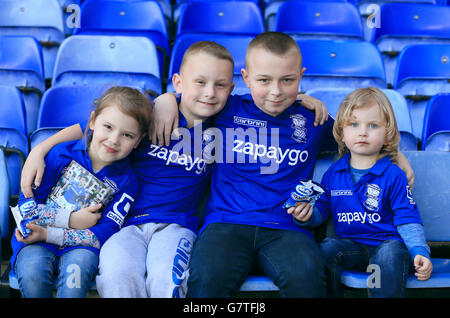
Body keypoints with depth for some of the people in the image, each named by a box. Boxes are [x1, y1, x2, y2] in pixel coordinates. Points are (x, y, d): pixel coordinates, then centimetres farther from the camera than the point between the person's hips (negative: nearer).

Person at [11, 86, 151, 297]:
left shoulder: (126, 181, -1)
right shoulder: (61, 155, -3)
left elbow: (103, 234, -9)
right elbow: (26, 205, -1)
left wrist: (48, 234, -19)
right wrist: (71, 220, -12)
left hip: (81, 245, 0)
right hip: (35, 241, 0)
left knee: (77, 267, -34)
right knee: (32, 272, -32)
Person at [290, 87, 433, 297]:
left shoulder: (393, 176, -2)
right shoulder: (333, 174, 9)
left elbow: (407, 220, -2)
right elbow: (322, 210, 15)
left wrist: (419, 252, -17)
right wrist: (307, 214, -9)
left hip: (387, 243, -3)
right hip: (350, 245, 3)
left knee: (389, 255, -35)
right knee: (327, 248, -27)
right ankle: (330, 295, -9)